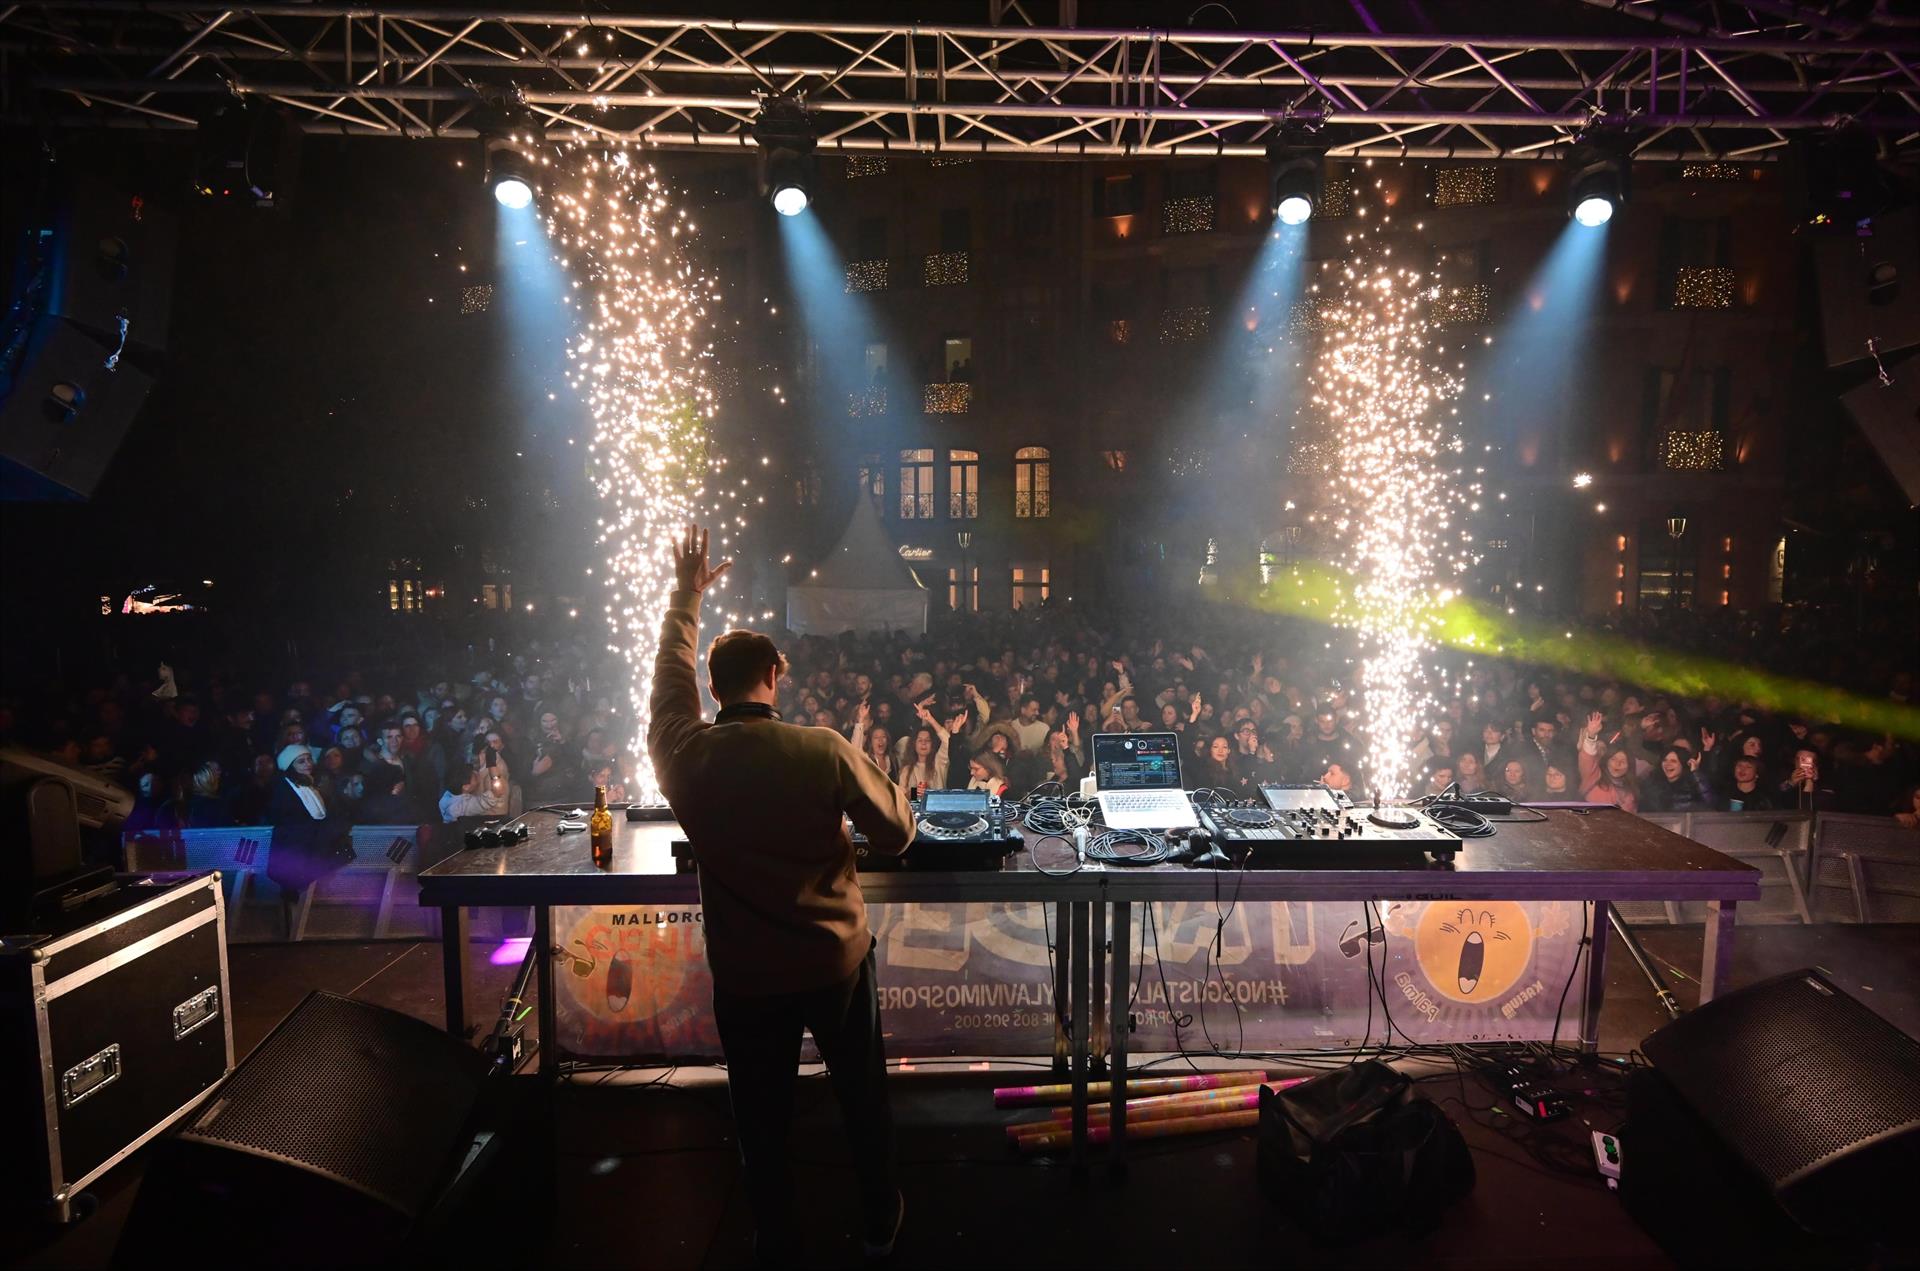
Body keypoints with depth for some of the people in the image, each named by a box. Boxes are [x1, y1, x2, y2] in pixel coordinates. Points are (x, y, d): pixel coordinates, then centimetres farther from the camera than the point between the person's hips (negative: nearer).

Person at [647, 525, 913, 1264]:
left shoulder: (683, 755, -13)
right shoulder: (825, 751, -19)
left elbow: (669, 681, 7)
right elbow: (897, 834, -11)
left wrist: (685, 597, 18)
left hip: (743, 973, 1)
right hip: (835, 959, 0)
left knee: (762, 1117, 19)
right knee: (863, 1094, 22)